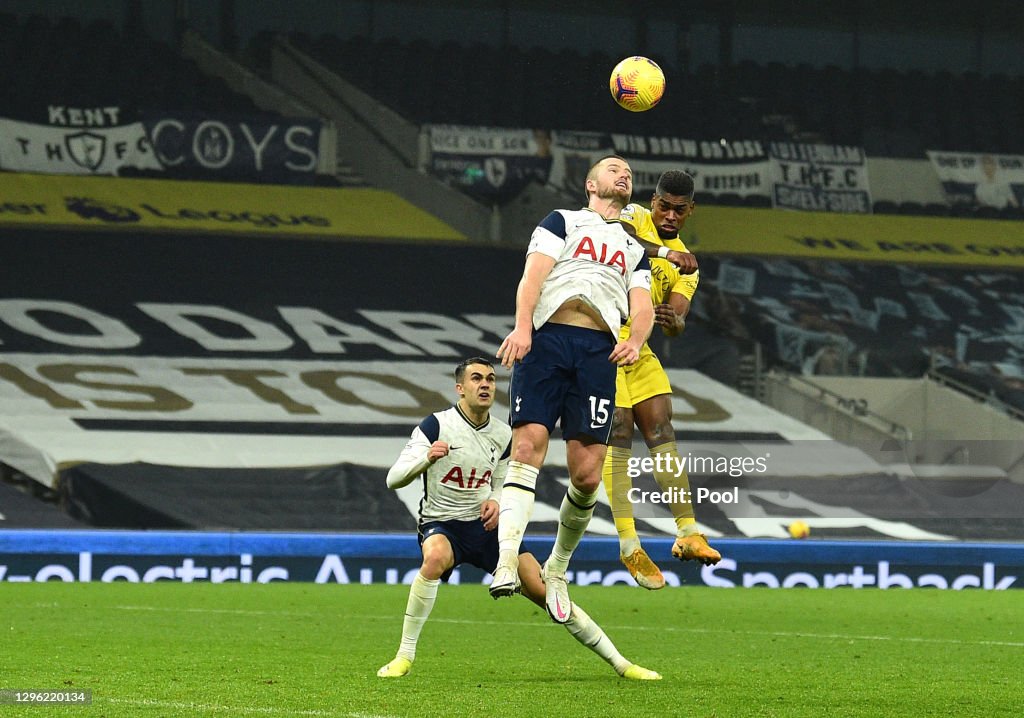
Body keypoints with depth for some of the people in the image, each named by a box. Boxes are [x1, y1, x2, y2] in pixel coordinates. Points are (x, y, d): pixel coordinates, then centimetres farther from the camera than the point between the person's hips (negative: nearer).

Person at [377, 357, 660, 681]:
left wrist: (496, 501, -5)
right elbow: (393, 479, -17)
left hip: (485, 524, 4)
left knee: (545, 591, -5)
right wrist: (426, 458, -36)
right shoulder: (436, 426, -12)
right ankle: (405, 655, -29)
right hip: (441, 524, -4)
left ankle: (620, 663, 3)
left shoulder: (503, 435, 4)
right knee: (436, 557, -40)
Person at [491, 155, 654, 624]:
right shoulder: (562, 221, 19)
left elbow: (642, 305, 17)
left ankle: (557, 570, 11)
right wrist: (522, 326, -16)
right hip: (547, 338, -3)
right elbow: (534, 273, 3)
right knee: (527, 448, -20)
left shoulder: (635, 248, 31)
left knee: (586, 474, -8)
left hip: (600, 351, 3)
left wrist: (636, 340, -7)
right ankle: (507, 562, -29)